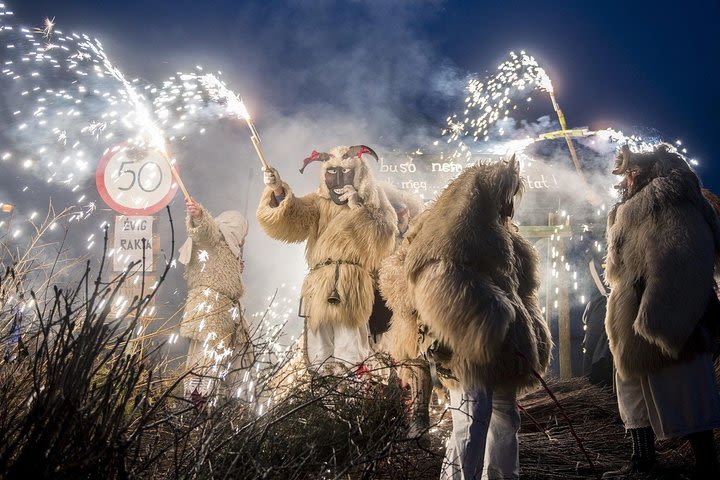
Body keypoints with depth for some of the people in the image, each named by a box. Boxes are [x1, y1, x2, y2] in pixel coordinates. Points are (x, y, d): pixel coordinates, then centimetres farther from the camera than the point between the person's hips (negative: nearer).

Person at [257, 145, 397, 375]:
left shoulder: (372, 201, 7)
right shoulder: (319, 202, 12)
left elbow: (383, 237, -7)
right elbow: (292, 218, -5)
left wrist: (358, 208, -12)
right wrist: (277, 191, -21)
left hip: (354, 280, -3)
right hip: (321, 278, 3)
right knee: (321, 321, 1)